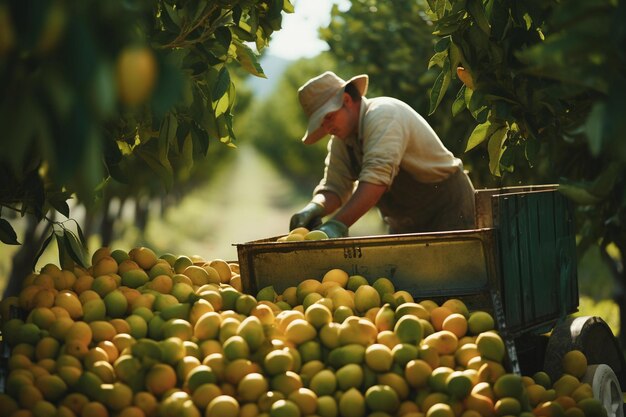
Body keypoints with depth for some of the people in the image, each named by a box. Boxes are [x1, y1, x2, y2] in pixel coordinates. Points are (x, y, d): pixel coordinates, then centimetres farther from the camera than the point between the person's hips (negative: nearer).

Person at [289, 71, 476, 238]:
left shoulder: (383, 115, -24)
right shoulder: (340, 141, 3)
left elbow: (377, 176, -37)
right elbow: (334, 186, -3)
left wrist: (337, 224, -46)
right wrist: (314, 208, -28)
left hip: (448, 211, -8)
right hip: (404, 225, 8)